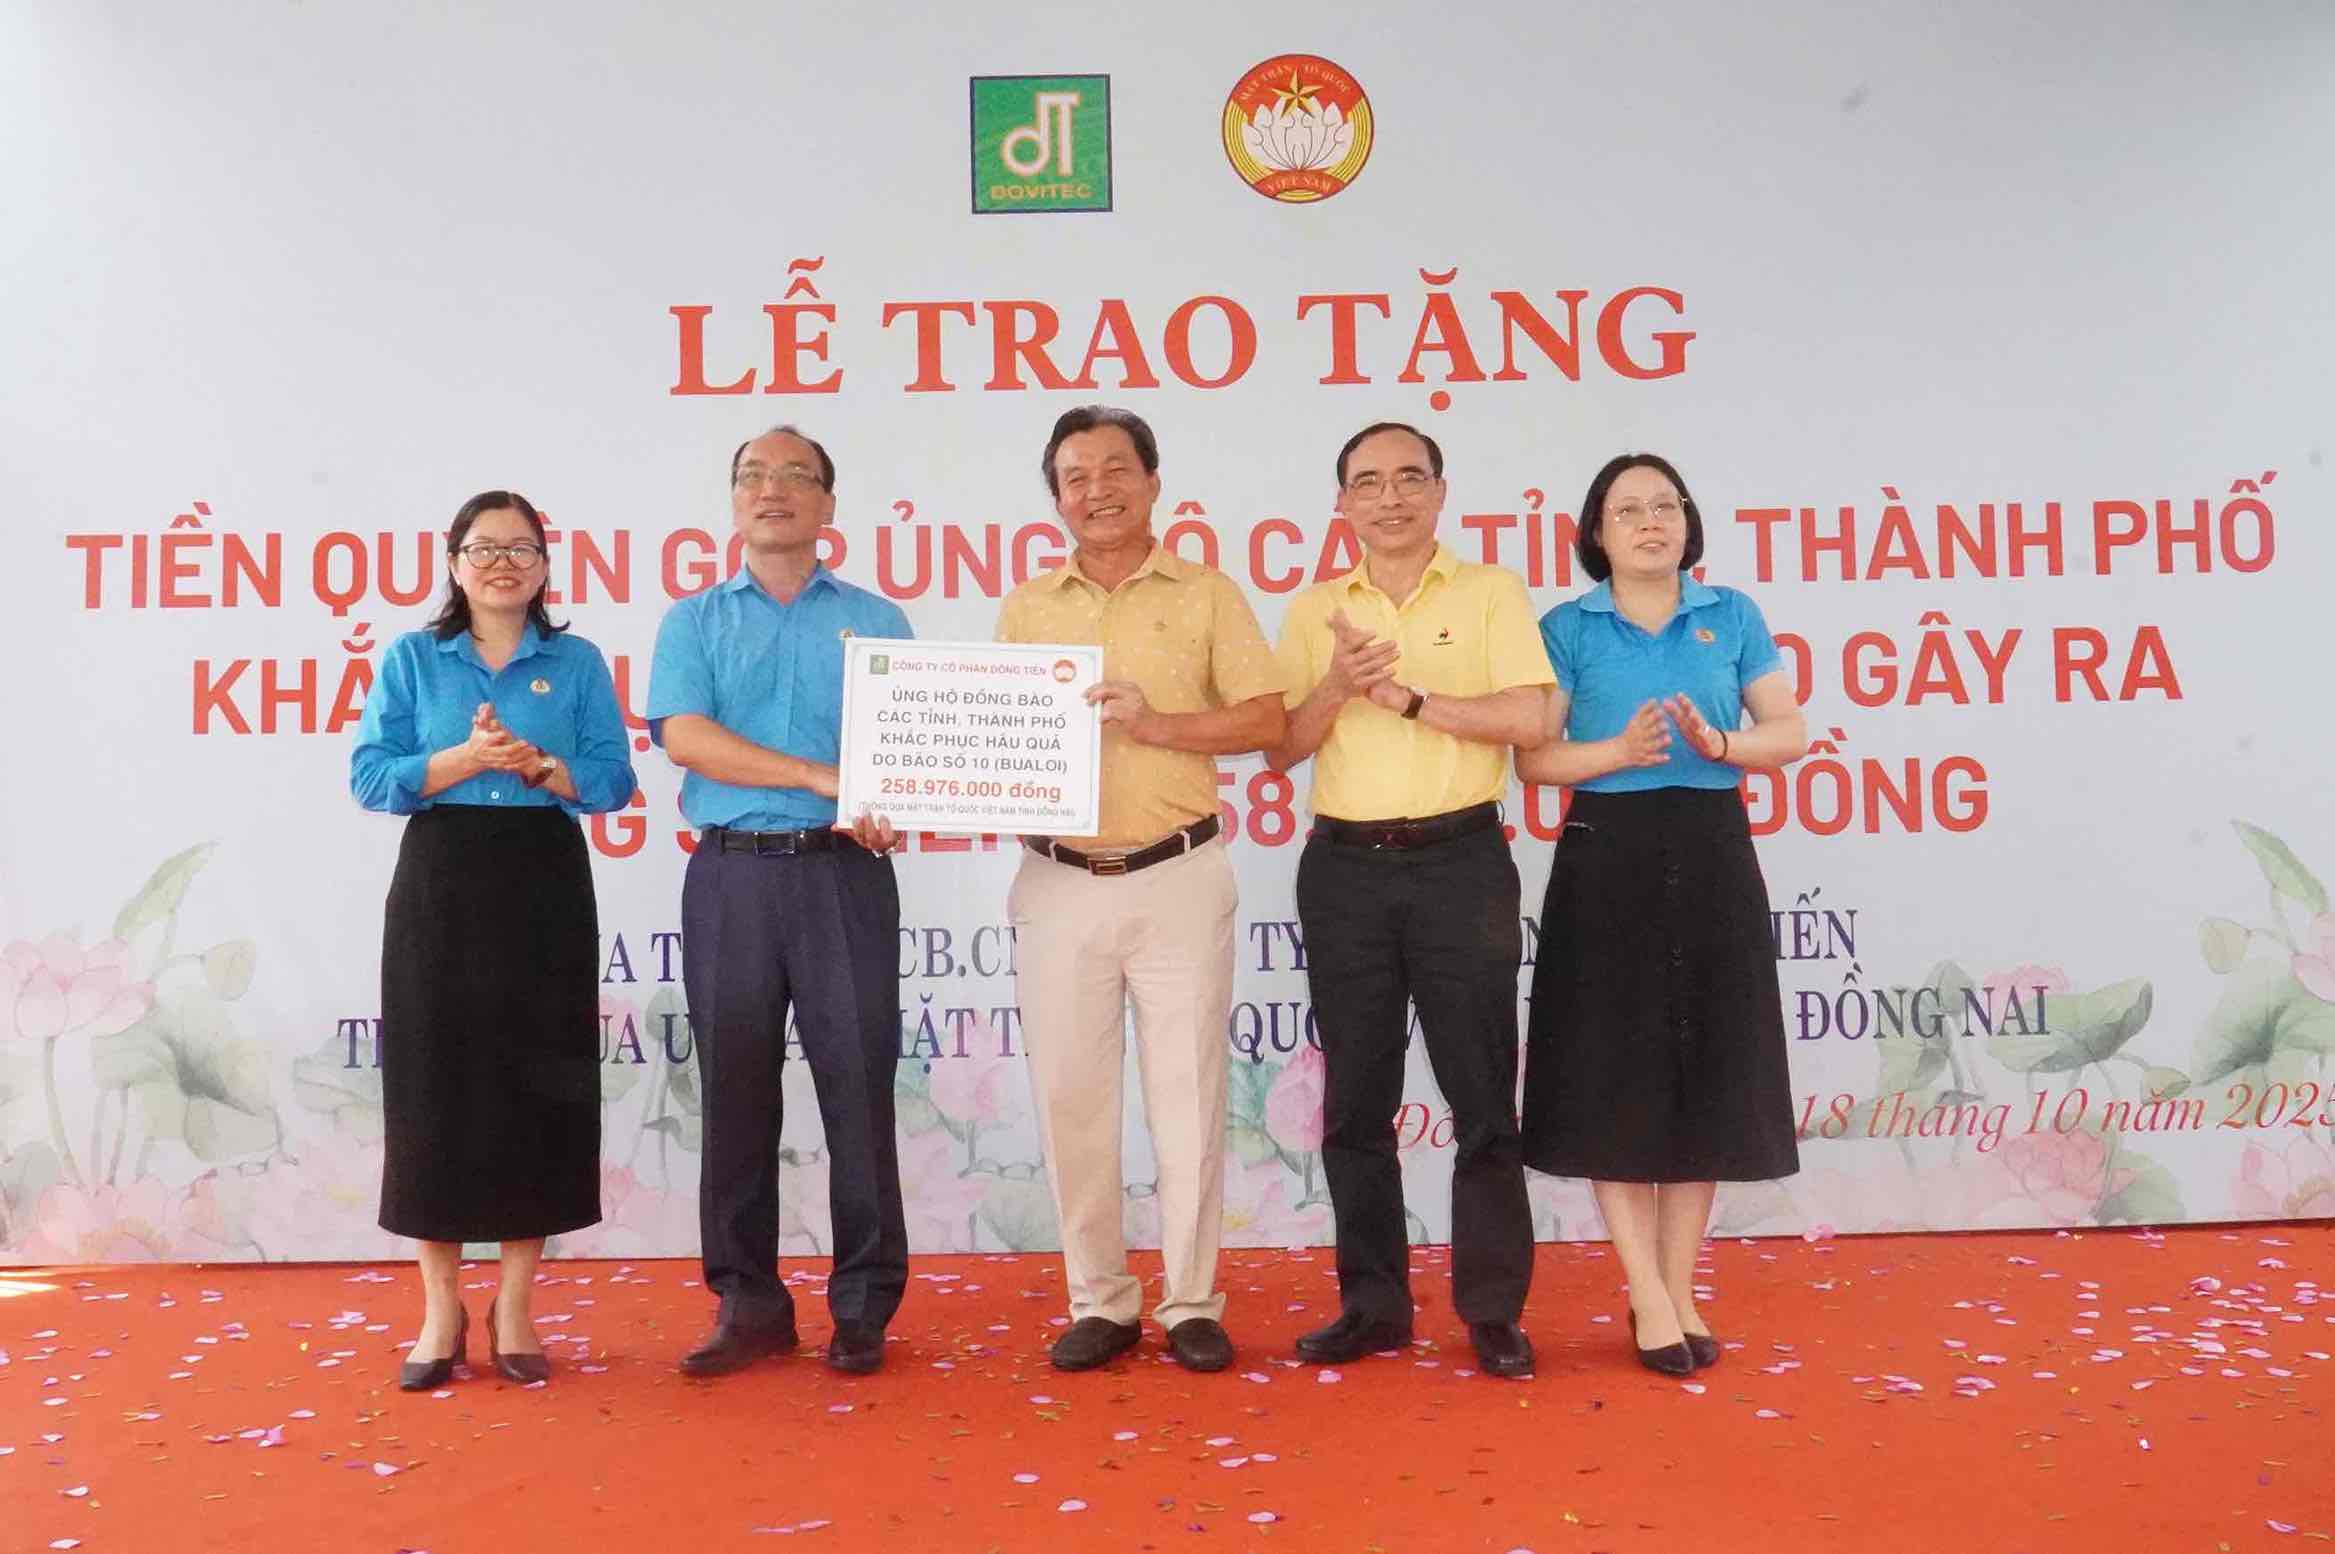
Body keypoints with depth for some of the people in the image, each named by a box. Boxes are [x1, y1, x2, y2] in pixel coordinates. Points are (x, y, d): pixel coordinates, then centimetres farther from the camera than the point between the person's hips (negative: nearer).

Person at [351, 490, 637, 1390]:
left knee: (534, 1087, 1)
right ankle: (441, 1307, 13)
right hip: (440, 885, 0)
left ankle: (515, 1305, 13)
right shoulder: (412, 659, 8)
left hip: (544, 888, 0)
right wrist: (463, 758, -15)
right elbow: (370, 777, -1)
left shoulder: (578, 663, 8)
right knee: (434, 1084, 0)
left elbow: (613, 780, 1)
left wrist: (539, 765, -17)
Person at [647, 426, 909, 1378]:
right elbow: (684, 737, -5)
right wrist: (821, 777, -15)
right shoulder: (694, 620, 11)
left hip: (844, 874, -1)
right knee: (736, 1093, 5)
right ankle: (748, 1302, 16)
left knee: (858, 1090, -1)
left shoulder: (876, 621, 11)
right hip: (732, 877, 1)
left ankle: (863, 1307, 10)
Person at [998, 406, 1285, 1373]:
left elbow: (1266, 719, -3)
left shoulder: (1205, 594, 4)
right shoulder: (1026, 609, 11)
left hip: (1178, 880, -2)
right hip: (1061, 885, 3)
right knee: (1069, 1097, 6)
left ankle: (1190, 1304, 17)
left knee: (1188, 1097, 3)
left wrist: (1156, 724, -14)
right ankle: (1098, 1302, 20)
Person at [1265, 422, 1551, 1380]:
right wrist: (1338, 686, -13)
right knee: (1355, 1101, 8)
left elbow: (1527, 719, -10)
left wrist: (1406, 695, -14)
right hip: (1344, 869, 3)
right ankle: (1372, 1301, 20)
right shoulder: (1313, 612, 10)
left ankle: (1493, 1308, 13)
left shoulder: (1490, 593, 2)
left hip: (1459, 862, -3)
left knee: (1482, 1096, 2)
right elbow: (1282, 749, 4)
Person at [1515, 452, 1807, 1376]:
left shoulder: (1732, 617, 8)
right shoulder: (1569, 628, 2)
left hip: (1711, 859, 2)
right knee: (1614, 1079, -1)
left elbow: (1790, 732, 6)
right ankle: (1650, 1298, 10)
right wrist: (1619, 751, -19)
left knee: (1705, 1075, 6)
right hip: (1607, 860, -2)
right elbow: (1534, 755, -3)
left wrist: (1718, 743, -13)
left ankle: (1679, 1290, 18)